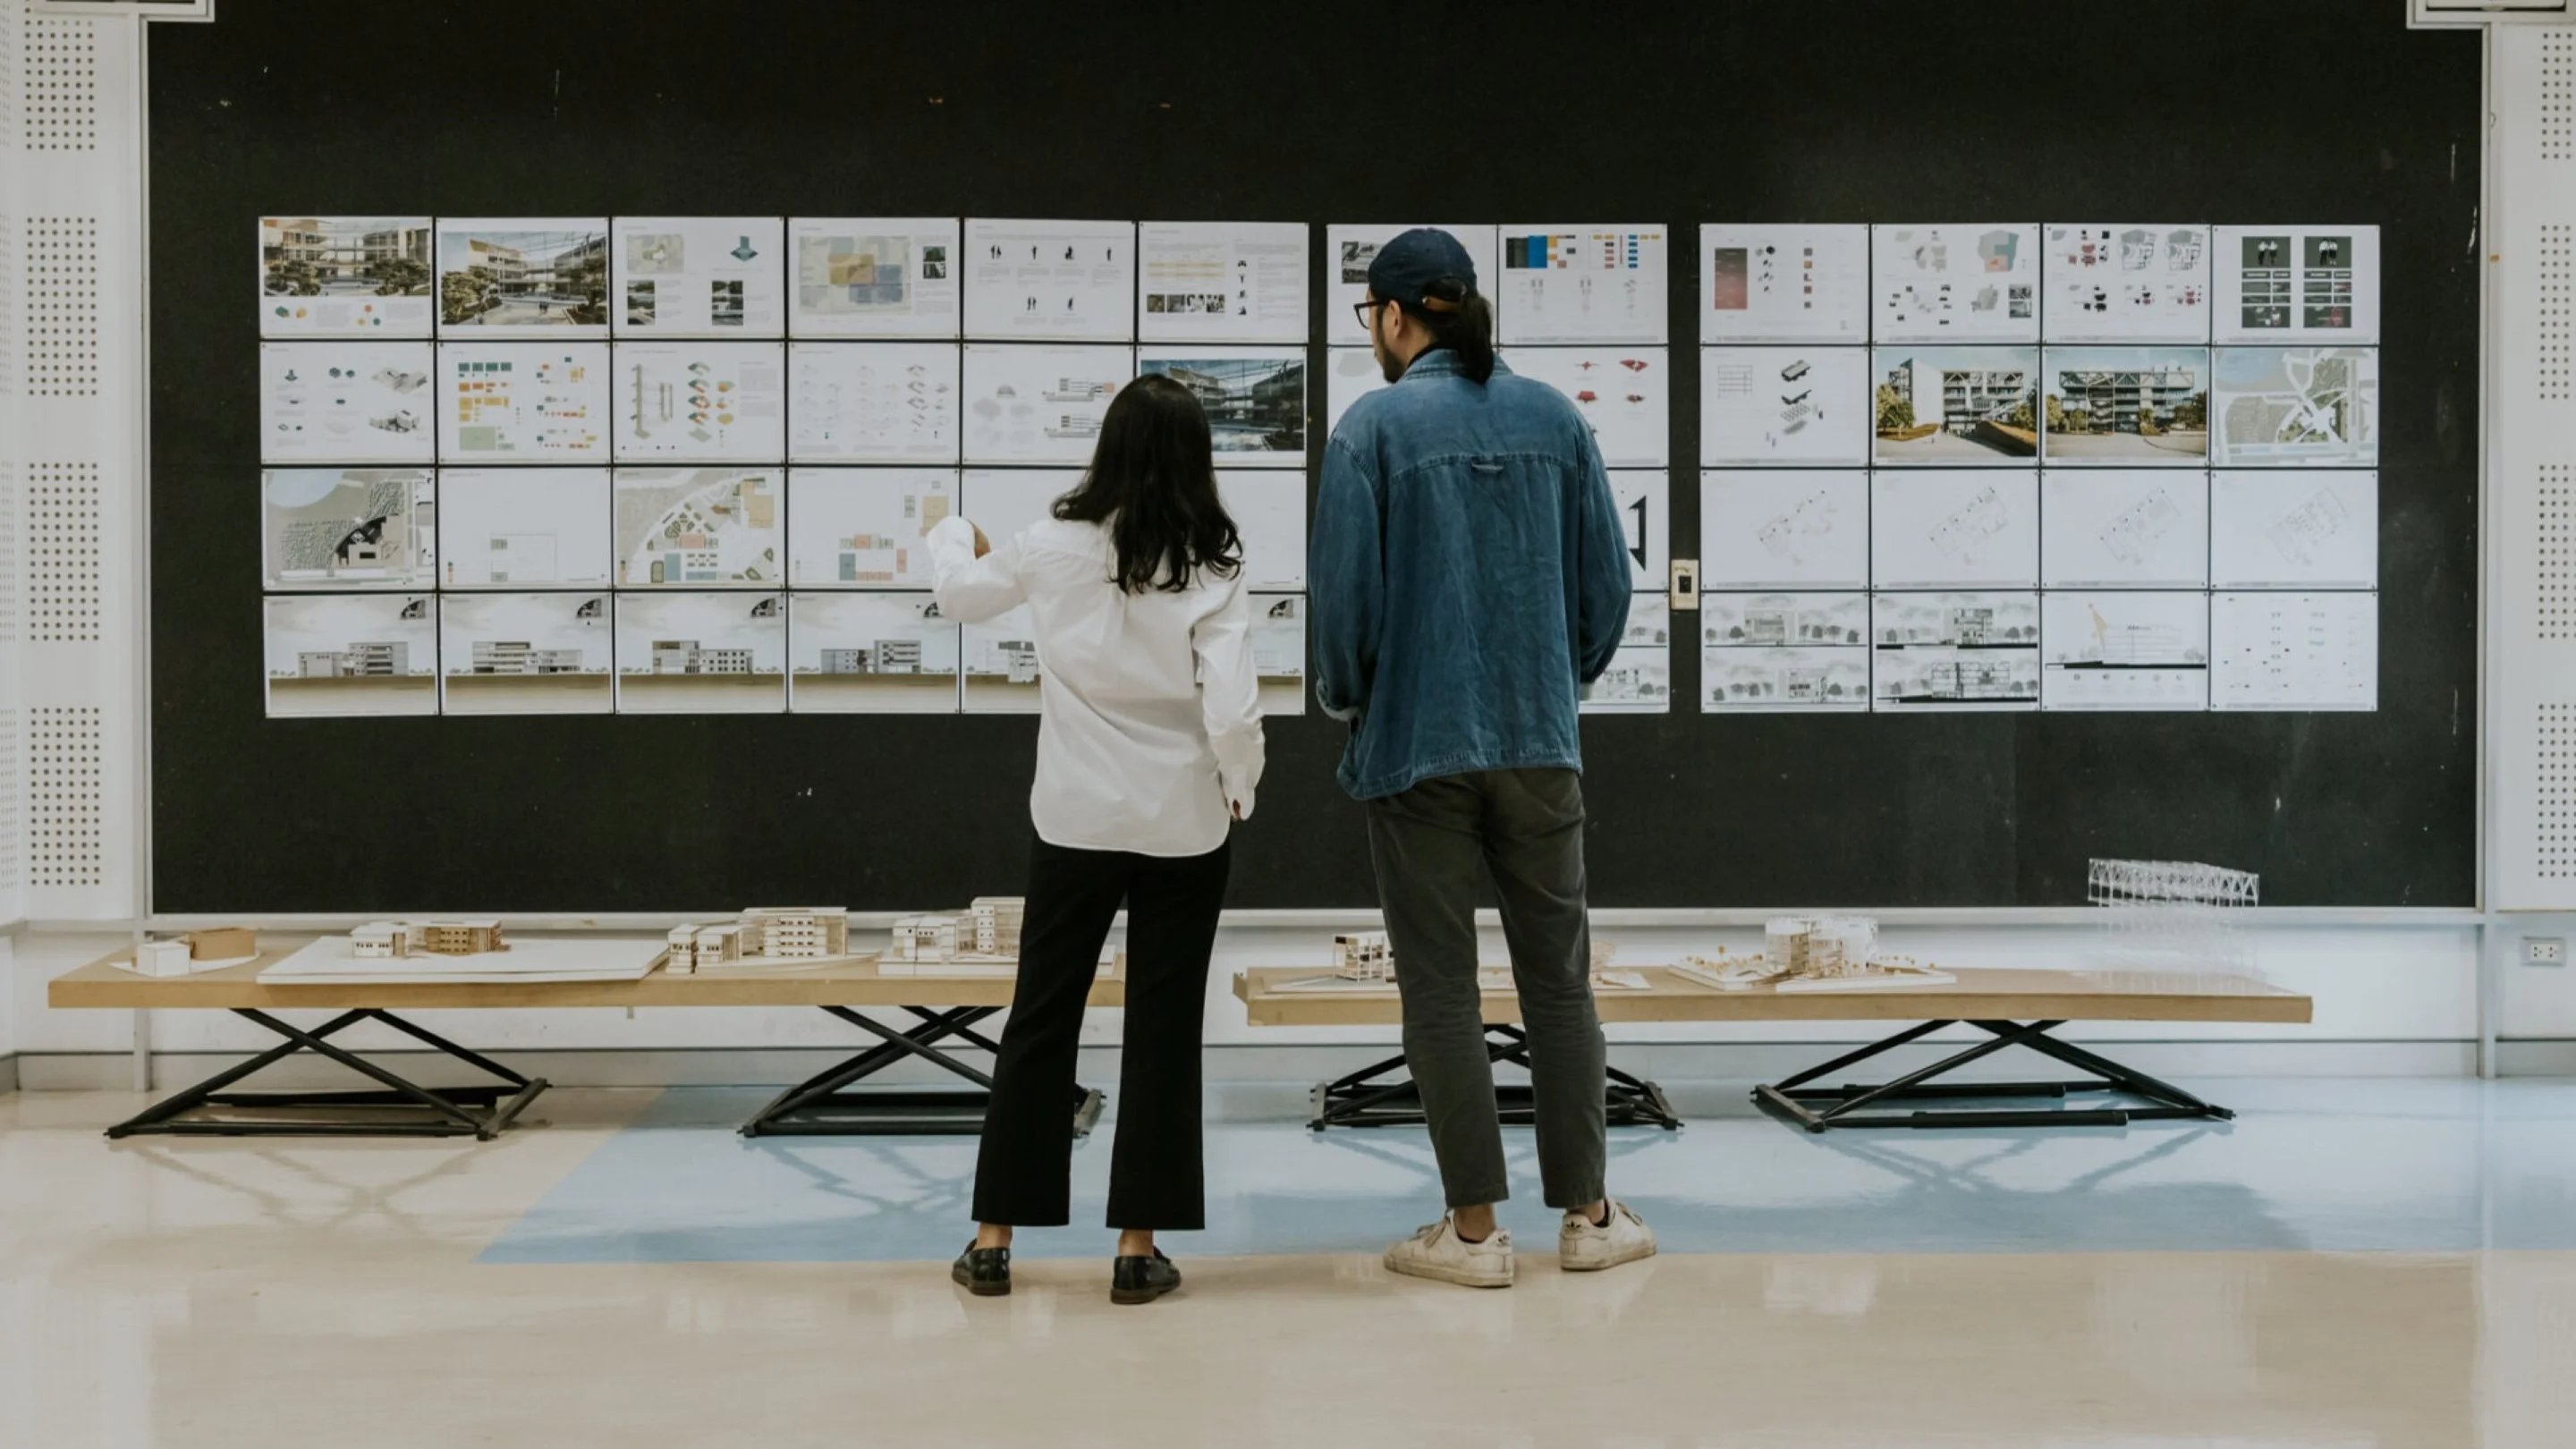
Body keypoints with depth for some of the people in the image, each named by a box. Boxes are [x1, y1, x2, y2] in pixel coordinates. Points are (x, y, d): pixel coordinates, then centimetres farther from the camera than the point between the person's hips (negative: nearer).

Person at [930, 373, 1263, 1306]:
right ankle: (1138, 1249, 11)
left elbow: (962, 594, 14)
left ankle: (994, 1238, 16)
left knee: (1041, 1022, 12)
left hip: (1075, 817, 2)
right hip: (1183, 824, -2)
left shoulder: (1055, 546, -4)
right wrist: (1239, 790, 1)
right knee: (1163, 1031, 8)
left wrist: (953, 538, 35)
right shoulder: (1211, 570, -10)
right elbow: (1233, 712, -19)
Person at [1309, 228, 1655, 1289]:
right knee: (1558, 976, 12)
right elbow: (1608, 578, 5)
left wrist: (1343, 699, 10)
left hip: (1415, 745, -3)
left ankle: (1474, 1229, 8)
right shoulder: (1553, 418, 4)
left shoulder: (1373, 426, -7)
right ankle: (1587, 1213, 17)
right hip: (1540, 743, 3)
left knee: (1440, 988, 4)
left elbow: (1345, 590, -9)